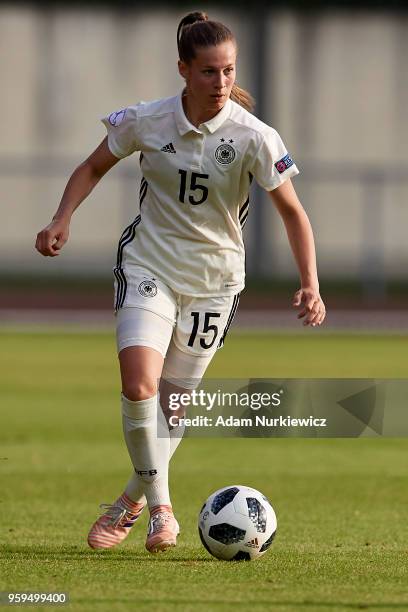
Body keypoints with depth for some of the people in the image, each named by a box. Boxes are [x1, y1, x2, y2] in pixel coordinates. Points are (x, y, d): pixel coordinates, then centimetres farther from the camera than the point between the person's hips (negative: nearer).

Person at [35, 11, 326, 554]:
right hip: (149, 265, 0)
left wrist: (310, 286, -17)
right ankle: (160, 508, -11)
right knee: (139, 384, -21)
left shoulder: (253, 137, -15)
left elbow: (292, 212, -8)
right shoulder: (147, 121, -11)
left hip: (214, 279, 0)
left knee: (174, 400, 7)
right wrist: (62, 219, -9)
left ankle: (135, 499, 30)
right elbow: (94, 167, 7)